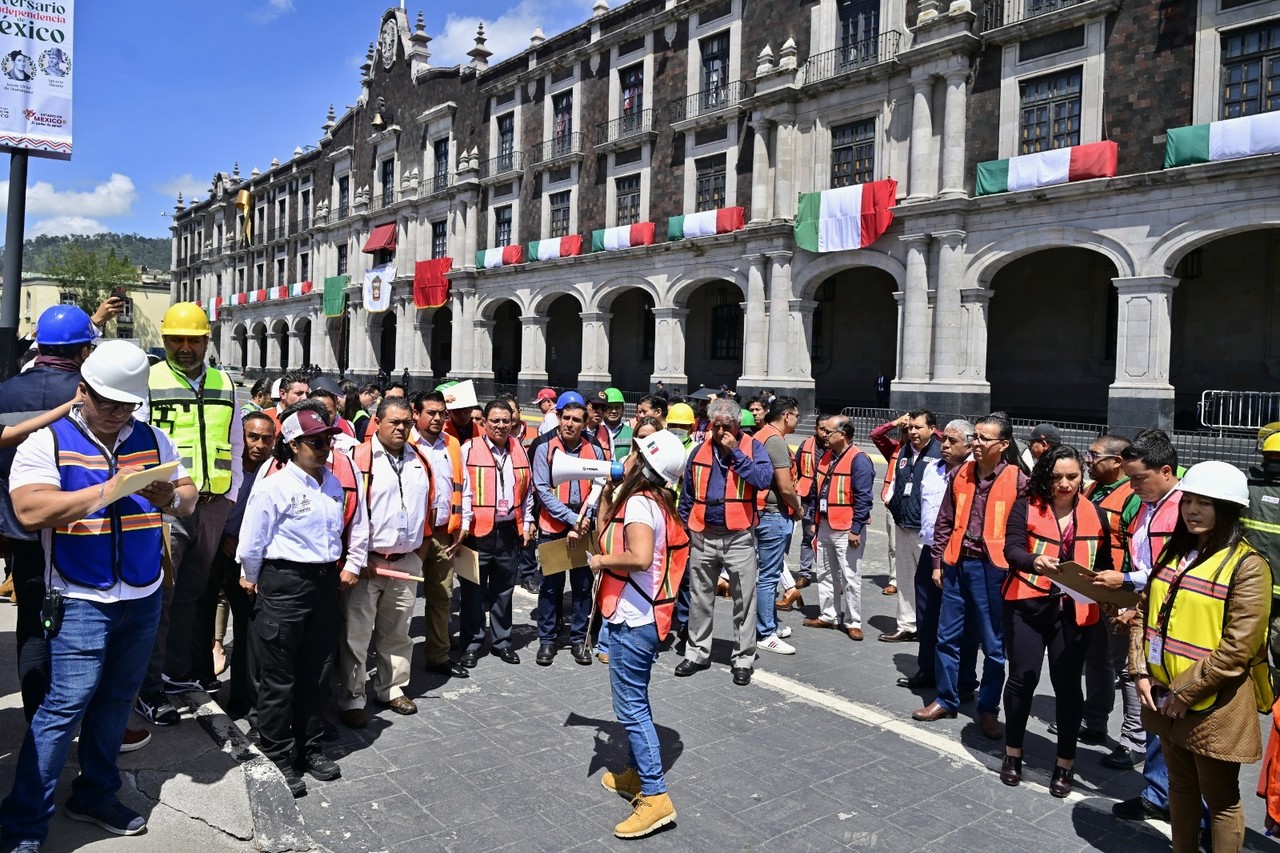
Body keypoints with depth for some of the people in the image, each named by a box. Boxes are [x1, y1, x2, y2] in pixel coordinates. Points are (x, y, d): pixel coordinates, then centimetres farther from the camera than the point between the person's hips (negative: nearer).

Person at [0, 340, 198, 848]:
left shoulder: (154, 441, 8)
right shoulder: (48, 442, -5)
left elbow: (189, 500, 8)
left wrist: (171, 497, -15)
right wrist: (107, 491, -24)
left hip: (143, 596, 5)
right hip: (81, 600, -4)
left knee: (117, 699, 14)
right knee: (67, 702, -7)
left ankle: (95, 795, 30)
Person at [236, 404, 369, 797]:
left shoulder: (338, 485, 6)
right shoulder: (274, 487, -12)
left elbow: (357, 528, 18)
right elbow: (251, 543, -7)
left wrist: (352, 565, 10)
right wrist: (253, 581, 4)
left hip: (325, 584, 6)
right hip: (283, 585, -6)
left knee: (314, 673, 16)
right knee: (278, 677, 5)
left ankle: (308, 747, 31)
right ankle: (277, 758, 20)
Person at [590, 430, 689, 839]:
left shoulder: (639, 502, -19)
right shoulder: (653, 502, 10)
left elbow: (640, 557, -34)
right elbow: (607, 534, 15)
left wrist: (601, 561, -18)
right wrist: (606, 494, 11)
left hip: (633, 620, -10)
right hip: (641, 618, 10)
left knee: (631, 706, -3)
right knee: (635, 701, 21)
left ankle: (655, 797, 2)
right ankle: (636, 774, 35)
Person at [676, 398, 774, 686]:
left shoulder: (752, 447, -2)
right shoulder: (700, 451, 7)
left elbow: (764, 479, -20)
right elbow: (687, 496, 14)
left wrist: (735, 452, -19)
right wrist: (683, 530, 12)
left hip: (739, 538, -3)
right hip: (703, 537, 3)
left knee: (744, 602, 4)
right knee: (700, 599, 13)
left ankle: (743, 659, 16)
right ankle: (697, 653, 27)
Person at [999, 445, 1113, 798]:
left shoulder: (1095, 515, 7)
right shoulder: (1026, 507, -2)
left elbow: (1104, 564, 13)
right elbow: (1012, 548, -15)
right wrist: (1035, 562, -36)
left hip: (1074, 610, 2)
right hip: (1027, 605, -2)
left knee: (1068, 685, 4)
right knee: (1023, 676, 0)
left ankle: (1065, 763, 20)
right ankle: (1013, 753, 20)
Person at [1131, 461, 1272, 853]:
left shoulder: (1247, 566, -14)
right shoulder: (1173, 553, 7)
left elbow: (1238, 647, -19)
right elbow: (1144, 613, 9)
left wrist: (1186, 691, -16)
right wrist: (1141, 672, -2)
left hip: (1214, 705, -6)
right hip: (1165, 697, 6)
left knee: (1220, 799, 10)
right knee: (1181, 787, 20)